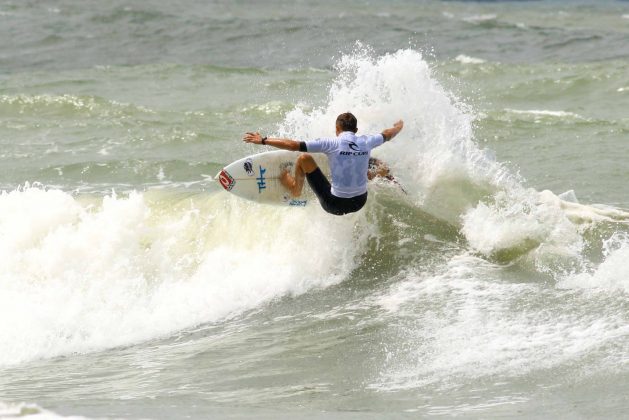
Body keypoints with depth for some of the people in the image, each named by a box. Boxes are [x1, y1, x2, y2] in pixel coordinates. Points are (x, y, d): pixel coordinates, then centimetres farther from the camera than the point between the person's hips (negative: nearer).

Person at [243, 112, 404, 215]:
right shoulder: (366, 142, -3)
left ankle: (296, 189, 29)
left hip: (334, 204, -4)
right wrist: (399, 127, 45)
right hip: (359, 203, 4)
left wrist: (263, 140, -8)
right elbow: (388, 134, 21)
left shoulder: (332, 143, -13)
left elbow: (294, 145, -16)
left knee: (304, 158, 5)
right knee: (378, 164, 26)